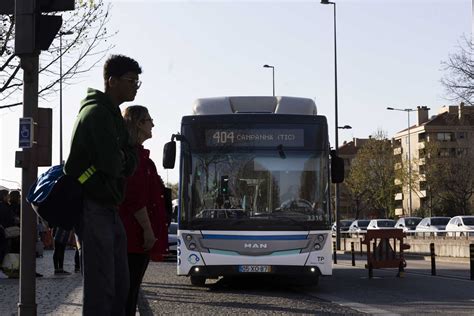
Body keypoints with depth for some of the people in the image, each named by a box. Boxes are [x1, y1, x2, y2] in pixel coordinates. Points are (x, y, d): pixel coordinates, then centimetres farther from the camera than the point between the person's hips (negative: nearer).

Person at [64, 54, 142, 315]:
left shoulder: (113, 115, 19)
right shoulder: (97, 112, -12)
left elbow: (128, 166, 12)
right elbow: (112, 165, -21)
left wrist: (125, 157, -8)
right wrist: (123, 157, 0)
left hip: (108, 208, 10)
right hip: (93, 208, -10)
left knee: (119, 285, 11)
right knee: (101, 286, -9)